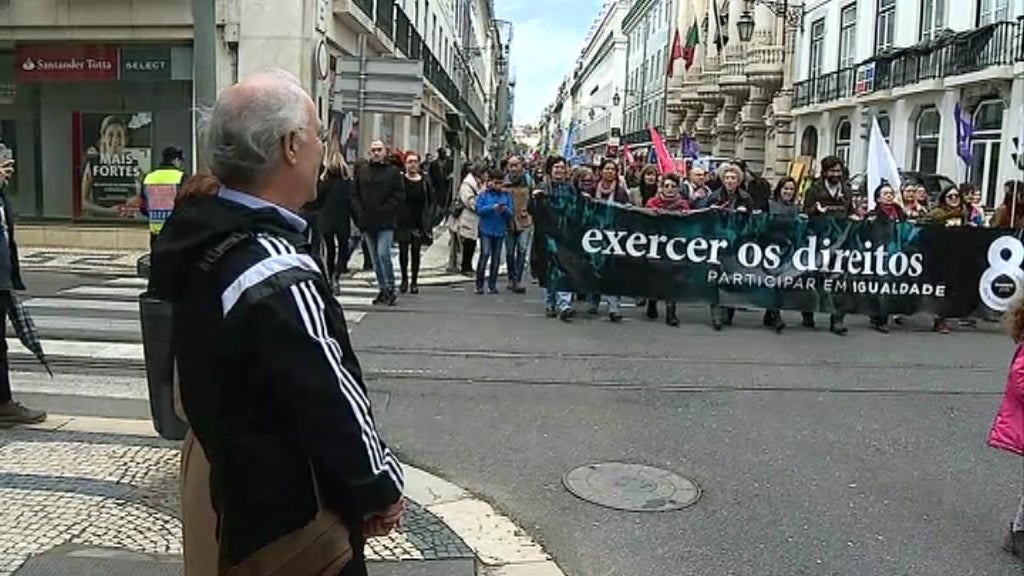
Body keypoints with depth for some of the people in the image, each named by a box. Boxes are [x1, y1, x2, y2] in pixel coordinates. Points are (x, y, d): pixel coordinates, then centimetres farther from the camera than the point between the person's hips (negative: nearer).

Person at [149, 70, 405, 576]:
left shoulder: (203, 238, -1)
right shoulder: (278, 279, -32)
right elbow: (334, 406, -26)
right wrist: (382, 488, -12)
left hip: (224, 484, 9)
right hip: (287, 524, -9)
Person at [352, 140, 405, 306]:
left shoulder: (393, 171, 1)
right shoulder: (362, 171, 11)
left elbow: (399, 195, -4)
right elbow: (355, 194, 12)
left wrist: (384, 209, -12)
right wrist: (359, 212, -2)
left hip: (386, 223, -4)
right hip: (367, 222, 4)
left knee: (383, 254, -15)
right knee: (375, 259, 9)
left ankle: (390, 289, -3)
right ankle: (382, 289, 18)